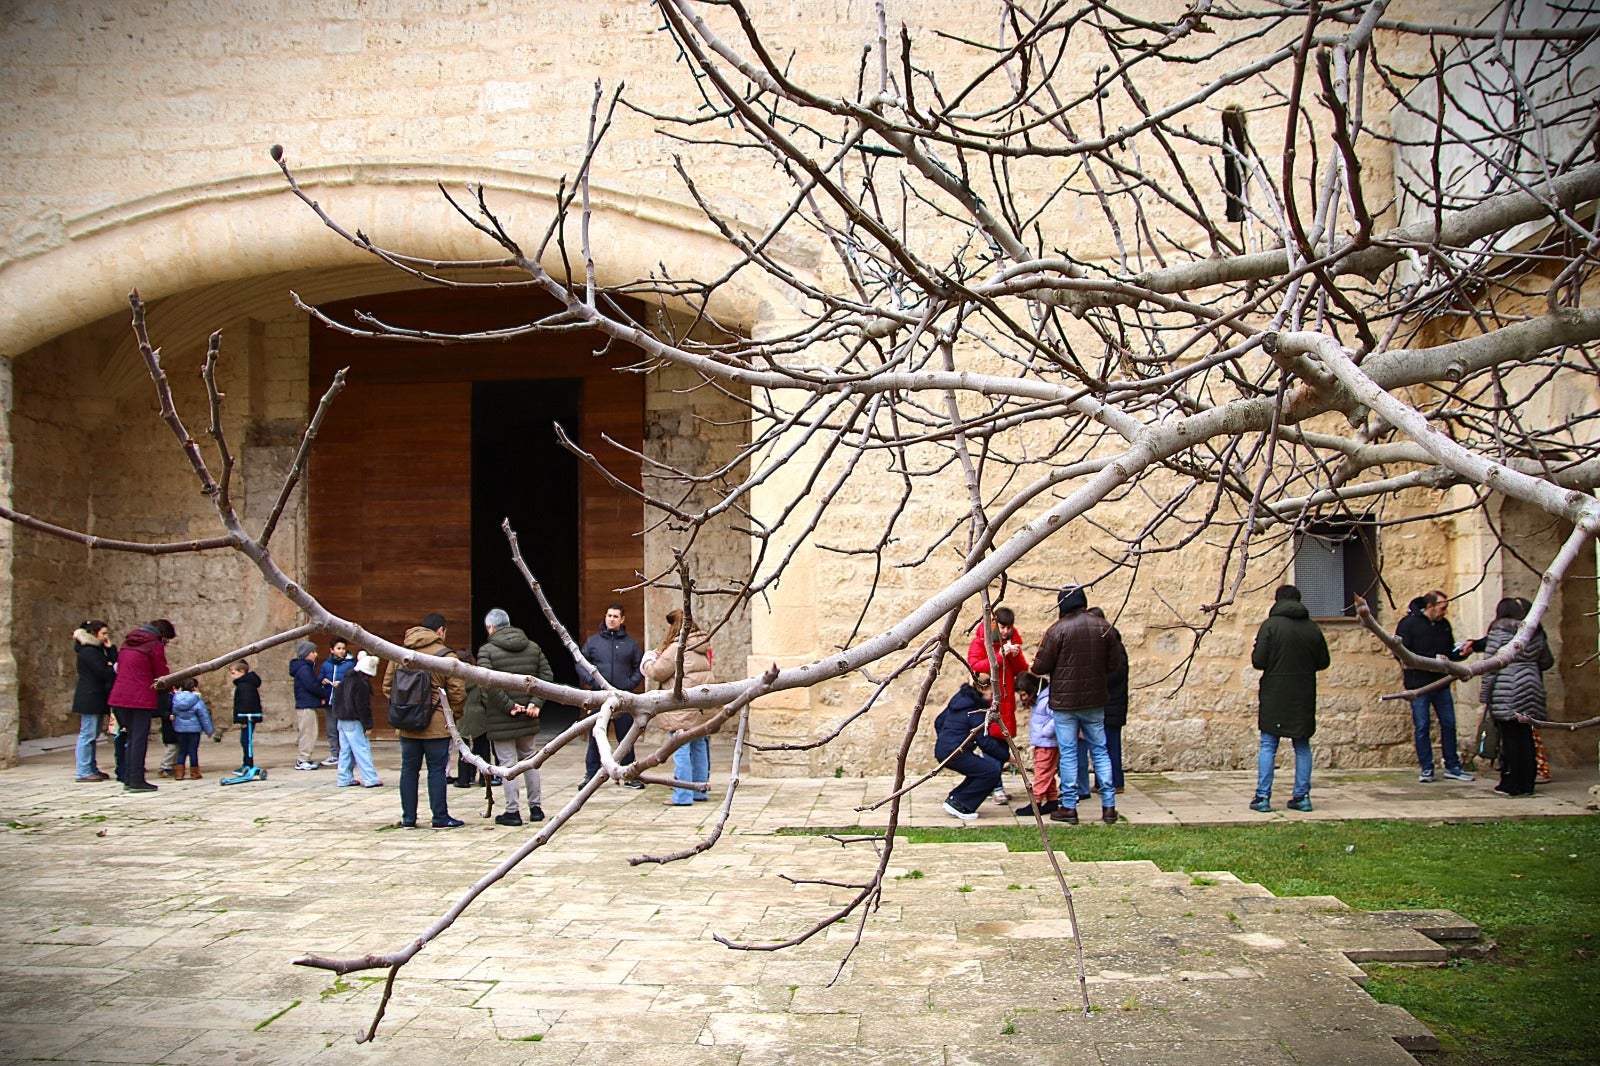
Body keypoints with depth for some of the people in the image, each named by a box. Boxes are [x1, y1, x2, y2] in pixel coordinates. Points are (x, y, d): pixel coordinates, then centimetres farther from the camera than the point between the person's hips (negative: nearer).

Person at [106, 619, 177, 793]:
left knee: (132, 738, 15)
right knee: (140, 739, -3)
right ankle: (137, 781, -4)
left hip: (119, 697, 7)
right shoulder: (155, 645, -6)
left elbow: (118, 666, 23)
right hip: (141, 698, -7)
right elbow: (162, 674, -2)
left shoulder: (127, 642, 16)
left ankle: (129, 779, 16)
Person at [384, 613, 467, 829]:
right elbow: (457, 691, -11)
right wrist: (455, 714, 4)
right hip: (436, 726, -4)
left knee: (409, 769, 11)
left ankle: (408, 818, 14)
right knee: (437, 770, 2)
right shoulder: (445, 656, -8)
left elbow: (387, 685, 11)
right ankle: (440, 818, 5)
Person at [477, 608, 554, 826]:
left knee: (507, 763, 1)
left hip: (501, 719, -5)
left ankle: (512, 811, 3)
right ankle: (535, 807, 20)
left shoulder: (487, 650, -8)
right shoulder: (533, 648, 8)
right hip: (528, 718, 5)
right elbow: (547, 675, 1)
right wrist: (535, 702, -4)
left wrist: (508, 705, -15)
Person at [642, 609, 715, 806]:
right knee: (699, 748, 14)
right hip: (702, 709, 8)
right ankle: (700, 791, 22)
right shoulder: (703, 648, 13)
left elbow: (657, 672, -9)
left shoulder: (677, 648, -14)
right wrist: (660, 656, 17)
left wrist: (649, 659, 12)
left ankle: (682, 796, -6)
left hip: (683, 710, -8)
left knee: (681, 750, -5)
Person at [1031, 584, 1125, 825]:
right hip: (1095, 700, 4)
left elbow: (1040, 667, -12)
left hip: (1065, 701, -4)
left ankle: (1069, 807, 7)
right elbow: (1116, 664, 5)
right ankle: (1109, 806, 10)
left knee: (1068, 754, 4)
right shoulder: (1104, 627, -1)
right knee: (1100, 751, 12)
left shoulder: (1057, 630, -14)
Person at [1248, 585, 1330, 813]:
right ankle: (1302, 796, 11)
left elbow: (1258, 661, -12)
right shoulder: (1313, 628, 4)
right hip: (1304, 696, 3)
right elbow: (1323, 662, 10)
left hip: (1275, 695, -3)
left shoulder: (1270, 625, -9)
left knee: (1268, 746, 2)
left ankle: (1263, 797, -1)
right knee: (1302, 745, 12)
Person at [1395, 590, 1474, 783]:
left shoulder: (1444, 624, 10)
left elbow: (1449, 652, 21)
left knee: (1449, 724, 8)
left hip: (1441, 683, 5)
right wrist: (1432, 660, -19)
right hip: (1418, 685, -5)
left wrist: (1460, 653, -2)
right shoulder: (1409, 623, -8)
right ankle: (1426, 769, 7)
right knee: (1422, 727, 0)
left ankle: (1452, 767, 18)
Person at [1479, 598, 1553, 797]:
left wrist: (1485, 695, -5)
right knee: (1526, 737, 11)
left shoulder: (1499, 631, -6)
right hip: (1531, 689, 5)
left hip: (1507, 693, -5)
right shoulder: (1536, 631, 11)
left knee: (1510, 738, -1)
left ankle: (1510, 785, 1)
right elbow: (1547, 662, 21)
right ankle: (1526, 784, 14)